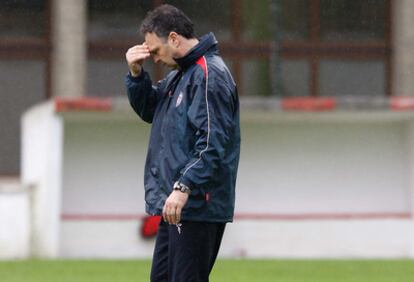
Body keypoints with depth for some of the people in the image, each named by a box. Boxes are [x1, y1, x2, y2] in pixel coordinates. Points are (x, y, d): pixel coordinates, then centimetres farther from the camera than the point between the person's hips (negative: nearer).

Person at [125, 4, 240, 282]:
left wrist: (184, 187, -29)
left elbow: (213, 143, -23)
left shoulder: (209, 76, -15)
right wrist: (137, 74, 9)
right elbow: (149, 110, 26)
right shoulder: (180, 74, 16)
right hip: (175, 206, 10)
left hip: (199, 207, -10)